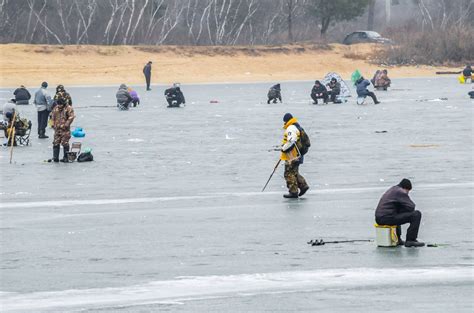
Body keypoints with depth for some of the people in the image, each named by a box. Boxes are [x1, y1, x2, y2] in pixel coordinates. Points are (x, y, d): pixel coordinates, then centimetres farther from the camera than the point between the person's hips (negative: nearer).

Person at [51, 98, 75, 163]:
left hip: (65, 129, -6)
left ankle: (66, 158, 2)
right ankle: (55, 158, 9)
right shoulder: (56, 108, 12)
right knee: (56, 143, 4)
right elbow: (53, 117, 21)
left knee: (65, 143, -5)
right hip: (57, 129, 6)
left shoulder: (68, 108, -6)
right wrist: (53, 125, 12)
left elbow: (71, 117, -13)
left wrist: (65, 125, -17)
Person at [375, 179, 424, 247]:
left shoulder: (391, 190, 24)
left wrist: (400, 209, 15)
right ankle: (410, 240, -6)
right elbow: (411, 207, -6)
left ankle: (397, 239, 38)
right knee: (416, 214, -8)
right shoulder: (400, 192, -6)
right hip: (388, 218, -10)